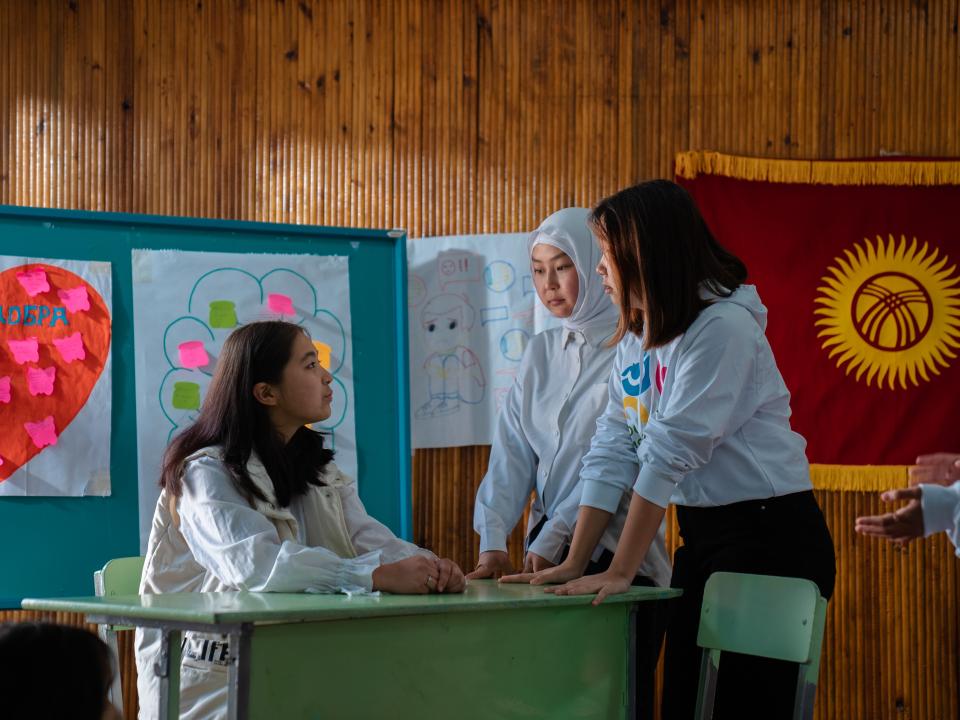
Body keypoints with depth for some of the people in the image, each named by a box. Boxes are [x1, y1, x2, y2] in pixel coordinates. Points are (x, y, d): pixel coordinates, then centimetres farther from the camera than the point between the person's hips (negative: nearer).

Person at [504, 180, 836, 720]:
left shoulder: (722, 327, -18)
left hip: (771, 535, -8)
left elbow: (671, 453, -22)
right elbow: (613, 453, 5)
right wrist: (574, 564, -1)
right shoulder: (636, 339, 9)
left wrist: (621, 573, -24)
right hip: (701, 535, 8)